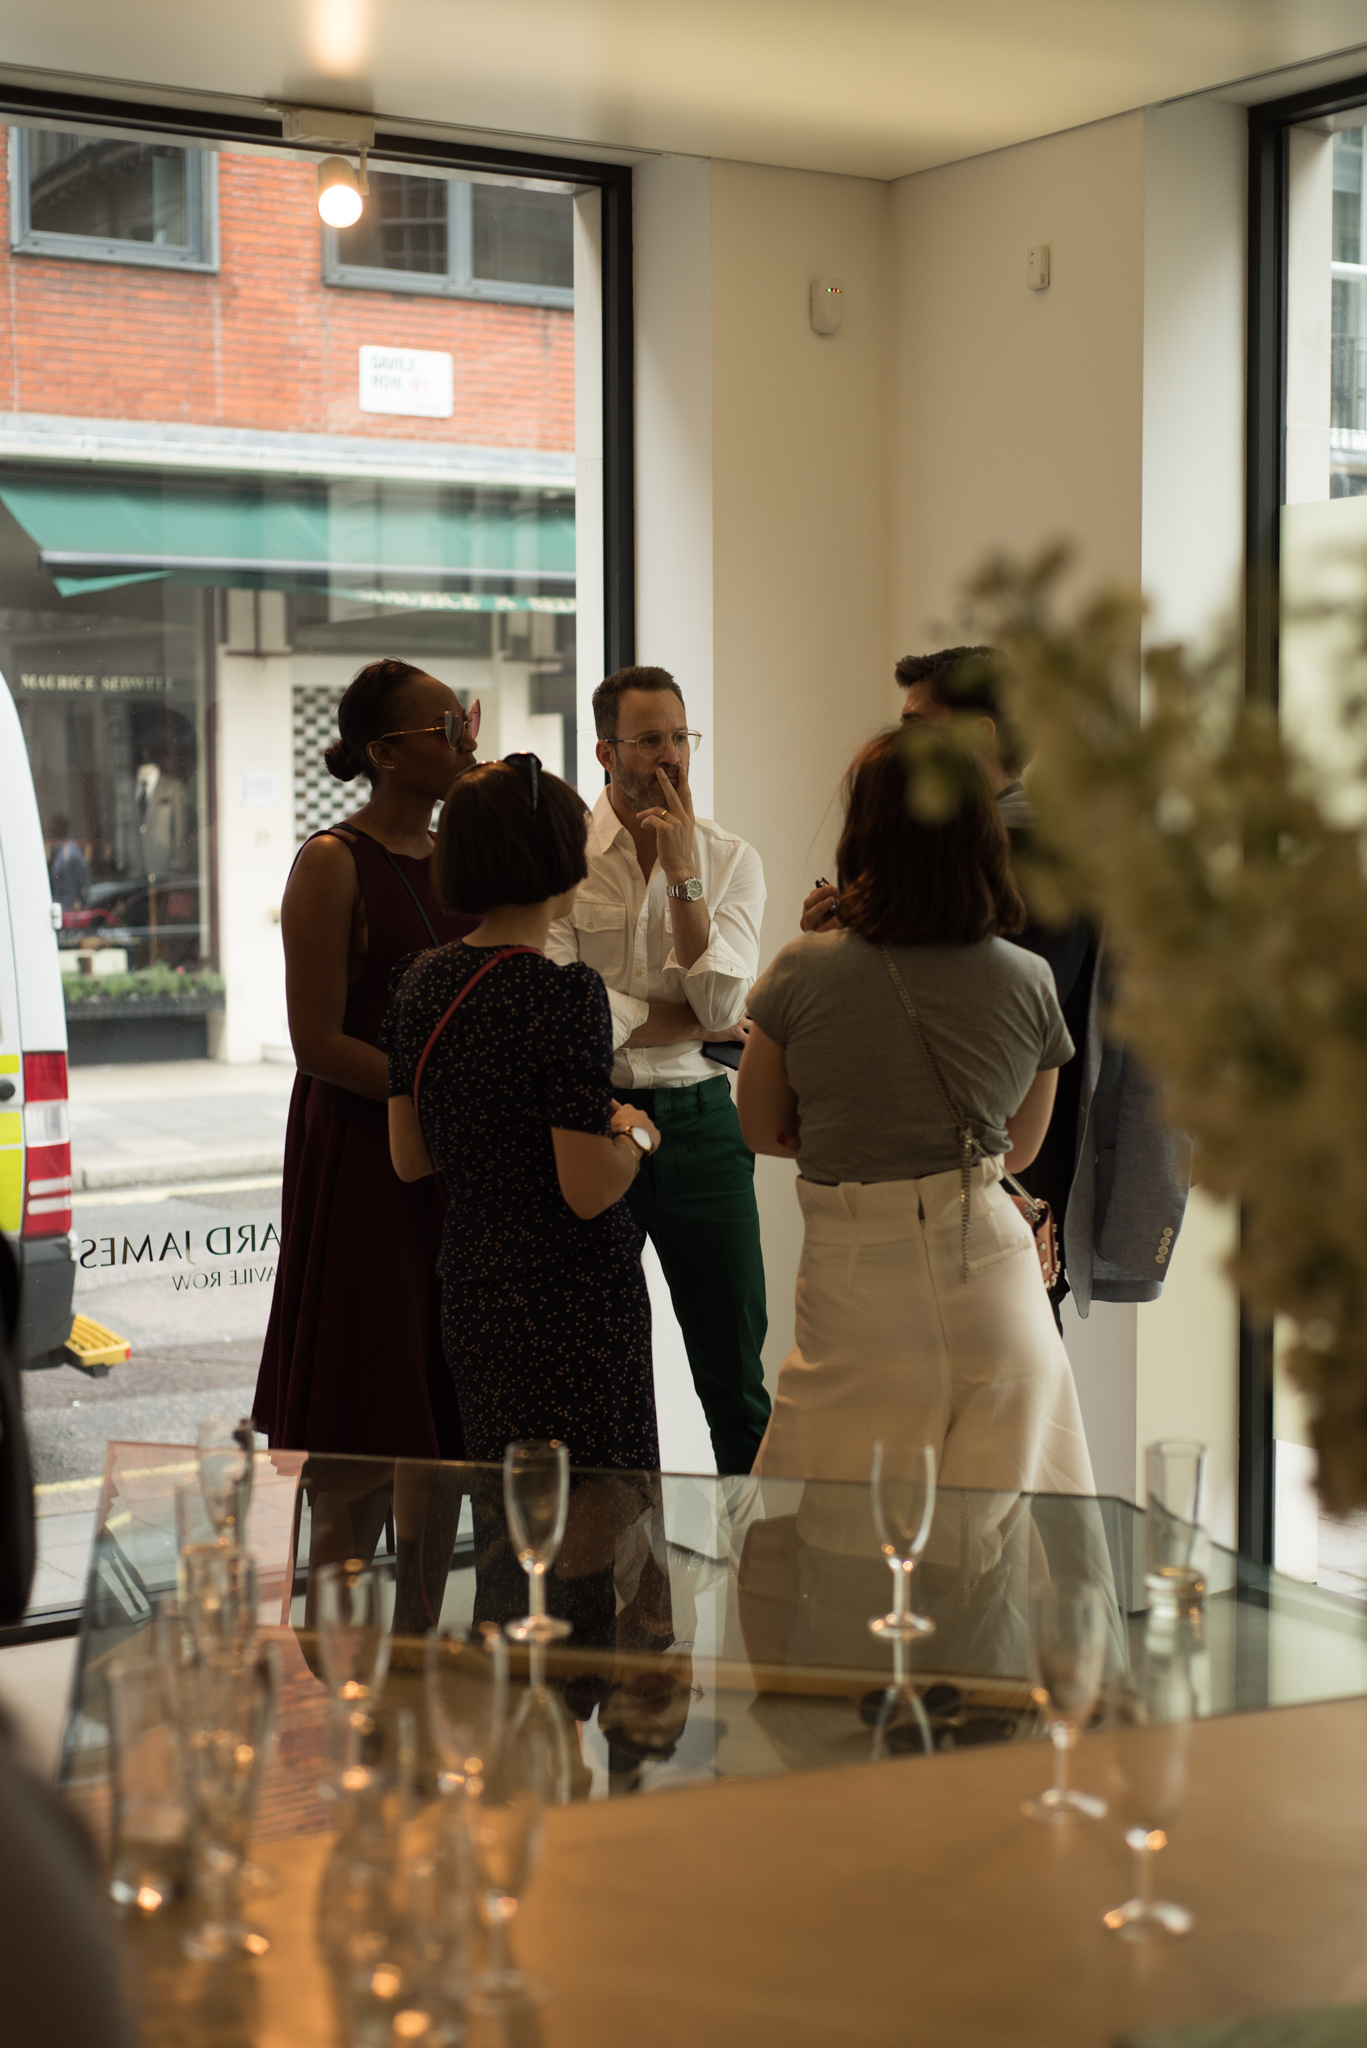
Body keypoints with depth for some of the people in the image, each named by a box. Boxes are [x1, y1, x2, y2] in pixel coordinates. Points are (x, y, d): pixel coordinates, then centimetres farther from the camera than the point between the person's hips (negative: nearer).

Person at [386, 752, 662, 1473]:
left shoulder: (422, 980, 3)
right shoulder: (567, 993, -18)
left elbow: (410, 1159, 9)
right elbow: (588, 1190, -20)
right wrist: (636, 1133, -1)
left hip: (469, 1280, 8)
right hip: (570, 1295, -7)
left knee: (502, 1511, 16)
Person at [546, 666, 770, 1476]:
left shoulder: (731, 859, 2)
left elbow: (722, 1002, -11)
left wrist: (684, 872, -14)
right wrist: (689, 1020, -9)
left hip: (699, 1124, 1)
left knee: (736, 1370, 5)